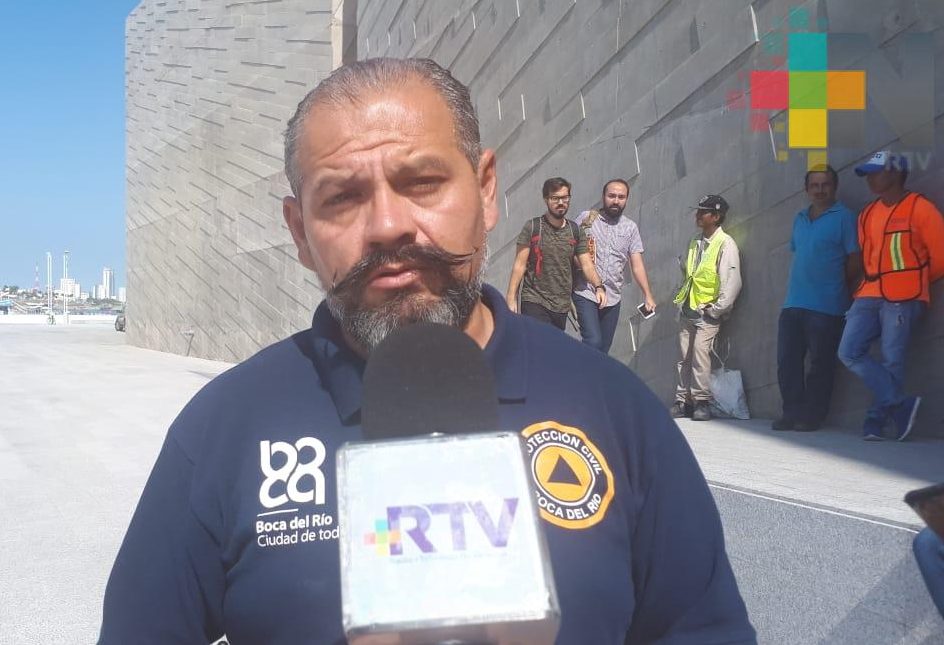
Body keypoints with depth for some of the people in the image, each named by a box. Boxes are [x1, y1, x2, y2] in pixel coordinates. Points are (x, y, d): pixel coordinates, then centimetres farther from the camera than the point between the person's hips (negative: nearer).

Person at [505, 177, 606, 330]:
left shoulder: (576, 231, 7)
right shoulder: (532, 227, -3)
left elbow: (586, 264, 2)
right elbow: (520, 264, -6)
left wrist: (598, 287, -16)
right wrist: (511, 297, -12)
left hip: (562, 306, 4)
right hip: (534, 302, -4)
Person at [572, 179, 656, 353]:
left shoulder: (630, 227, 9)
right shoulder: (587, 218, 1)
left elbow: (637, 265, 7)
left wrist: (648, 296, -1)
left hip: (613, 299, 4)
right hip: (585, 294, -4)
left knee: (603, 349, 8)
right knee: (593, 342, -17)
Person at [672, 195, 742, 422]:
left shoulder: (726, 244, -9)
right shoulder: (695, 242, 14)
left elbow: (732, 282, -14)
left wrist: (715, 310, -14)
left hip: (708, 312, -7)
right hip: (688, 310, 7)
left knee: (700, 351, -19)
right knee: (684, 356, 4)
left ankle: (702, 401, -11)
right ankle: (682, 401, 10)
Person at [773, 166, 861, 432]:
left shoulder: (844, 217, -3)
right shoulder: (800, 218, 17)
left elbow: (855, 259, -4)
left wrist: (841, 291, 3)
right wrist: (795, 288, 16)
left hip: (826, 307, -6)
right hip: (793, 303, 6)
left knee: (820, 363, 0)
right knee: (787, 360, 5)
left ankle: (812, 416, 8)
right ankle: (792, 412, 13)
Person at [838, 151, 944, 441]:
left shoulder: (919, 208, -2)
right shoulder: (868, 214, 16)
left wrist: (915, 283, 11)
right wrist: (871, 283, 12)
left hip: (902, 298, -6)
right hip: (870, 295, 6)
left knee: (891, 360, -5)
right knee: (849, 352, -5)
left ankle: (876, 420, 4)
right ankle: (902, 403, 2)